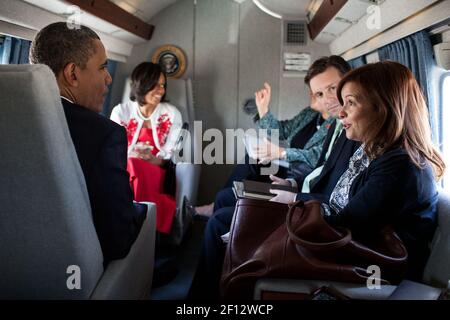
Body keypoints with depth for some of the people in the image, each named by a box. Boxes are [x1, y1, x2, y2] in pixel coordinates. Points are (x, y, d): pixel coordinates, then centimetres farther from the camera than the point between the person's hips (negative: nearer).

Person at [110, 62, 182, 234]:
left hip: (156, 175, -1)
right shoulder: (121, 111, 3)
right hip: (124, 171, 1)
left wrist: (152, 160, -25)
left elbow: (171, 155, -3)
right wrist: (130, 156, -24)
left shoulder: (172, 114, 2)